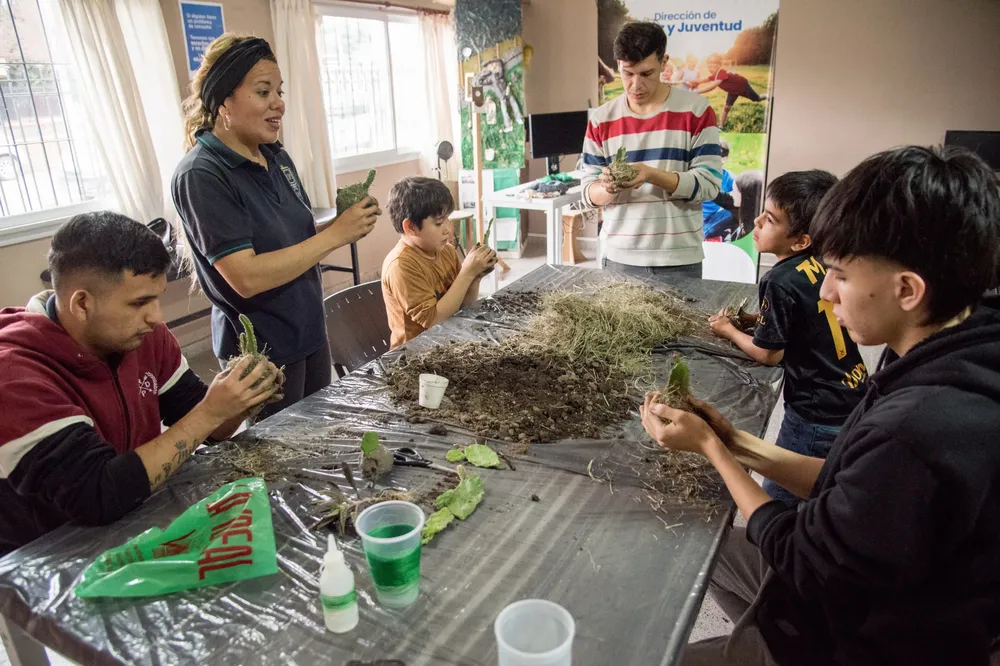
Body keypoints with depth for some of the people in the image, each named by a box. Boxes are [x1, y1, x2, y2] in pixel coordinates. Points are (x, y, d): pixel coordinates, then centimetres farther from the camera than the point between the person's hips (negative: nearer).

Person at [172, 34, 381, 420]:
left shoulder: (276, 157, 3)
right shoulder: (200, 175, -19)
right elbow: (247, 277, -26)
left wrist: (347, 223, -7)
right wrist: (336, 234, -24)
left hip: (310, 331, 7)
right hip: (263, 349, -7)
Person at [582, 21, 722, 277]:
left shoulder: (696, 110, -3)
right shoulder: (601, 119, 3)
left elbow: (708, 184, -9)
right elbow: (589, 193, 3)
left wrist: (651, 174, -23)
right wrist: (607, 188, -20)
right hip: (619, 259, 2)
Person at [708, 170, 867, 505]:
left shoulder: (782, 283, -22)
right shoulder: (826, 262, 0)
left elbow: (769, 354, -13)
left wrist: (729, 330, 2)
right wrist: (761, 319, 13)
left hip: (818, 418, -8)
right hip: (854, 399, 8)